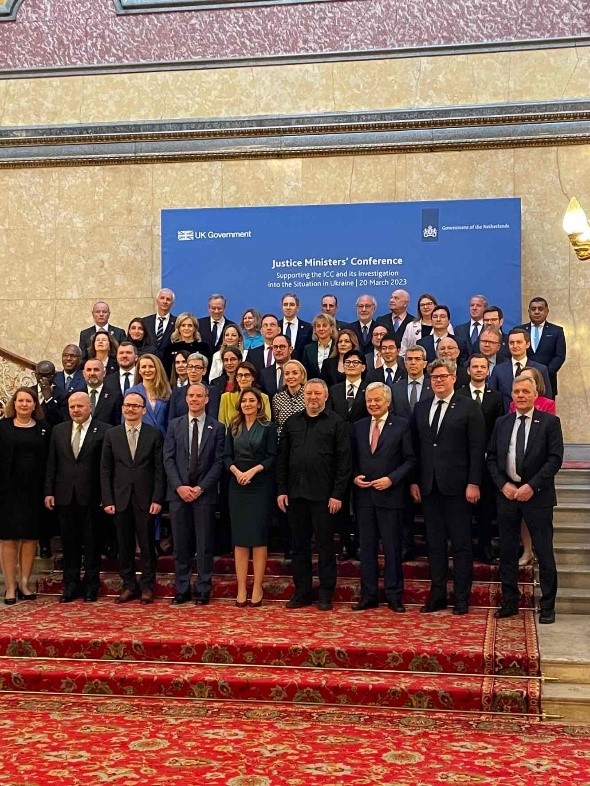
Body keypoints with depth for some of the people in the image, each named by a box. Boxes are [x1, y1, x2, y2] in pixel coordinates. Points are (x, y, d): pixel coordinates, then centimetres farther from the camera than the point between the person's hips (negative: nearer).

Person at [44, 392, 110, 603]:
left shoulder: (104, 431, -4)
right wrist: (49, 492, 5)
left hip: (91, 496, -4)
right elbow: (52, 464, 10)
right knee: (69, 542, 9)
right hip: (65, 496, 4)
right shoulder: (59, 430, 10)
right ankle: (71, 585, 18)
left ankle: (91, 585, 15)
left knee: (92, 542, 5)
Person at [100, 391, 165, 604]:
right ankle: (129, 585, 17)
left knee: (147, 545, 3)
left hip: (145, 499, -2)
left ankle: (147, 586, 13)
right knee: (124, 545, 7)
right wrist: (107, 500, -2)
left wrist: (157, 499, -7)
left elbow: (159, 470, -1)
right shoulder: (112, 434, 6)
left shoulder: (154, 435, 2)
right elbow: (105, 470, 5)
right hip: (121, 499, 2)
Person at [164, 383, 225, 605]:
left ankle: (203, 590, 8)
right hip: (178, 492, 2)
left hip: (204, 493, -1)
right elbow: (168, 459, 2)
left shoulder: (217, 428, 4)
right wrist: (179, 486, -9)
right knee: (180, 543, 5)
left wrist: (201, 487, -11)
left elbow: (218, 462, -2)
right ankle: (182, 589, 12)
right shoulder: (174, 425, 8)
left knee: (204, 543, 2)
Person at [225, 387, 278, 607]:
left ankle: (257, 588, 2)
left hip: (261, 486, -3)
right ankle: (241, 589, 4)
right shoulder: (233, 428, 12)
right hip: (237, 486, 3)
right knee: (239, 538, 2)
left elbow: (271, 457, -5)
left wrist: (253, 471, -18)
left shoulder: (268, 428, 2)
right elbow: (227, 456, 6)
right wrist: (236, 471, -12)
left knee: (259, 537, -2)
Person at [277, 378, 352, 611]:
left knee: (325, 544, 3)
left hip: (323, 494, -4)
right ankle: (302, 592, 18)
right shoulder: (292, 422, 12)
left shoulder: (336, 423, -1)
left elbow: (344, 461, -5)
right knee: (299, 544, 9)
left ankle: (326, 594, 11)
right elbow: (282, 458, 12)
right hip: (295, 493, 4)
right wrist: (281, 490, 4)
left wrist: (337, 494, -11)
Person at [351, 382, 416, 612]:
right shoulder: (358, 427, 11)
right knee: (367, 547, 8)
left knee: (392, 547, 2)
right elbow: (352, 459, 15)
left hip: (390, 495, -4)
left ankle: (394, 596, 11)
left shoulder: (401, 426, -1)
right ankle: (368, 595, 16)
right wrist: (354, 477, -3)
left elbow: (410, 459, -3)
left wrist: (391, 479, -14)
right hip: (363, 496, 4)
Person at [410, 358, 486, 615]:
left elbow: (477, 448, -6)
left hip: (456, 486, -4)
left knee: (461, 543, 3)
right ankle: (437, 594, 17)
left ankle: (462, 597, 10)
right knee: (434, 542, 9)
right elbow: (415, 447, 11)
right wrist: (414, 481, 5)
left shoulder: (469, 408, -2)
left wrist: (473, 483, -12)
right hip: (428, 486, 4)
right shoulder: (420, 408, 12)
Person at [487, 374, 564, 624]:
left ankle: (547, 606, 12)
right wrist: (503, 485, -5)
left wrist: (532, 486, -15)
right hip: (507, 494, 4)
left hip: (537, 495, -4)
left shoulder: (549, 422, -2)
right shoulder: (502, 423, 9)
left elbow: (555, 459, -8)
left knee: (544, 552, 2)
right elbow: (492, 458, 9)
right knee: (507, 552, 9)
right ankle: (509, 603, 20)